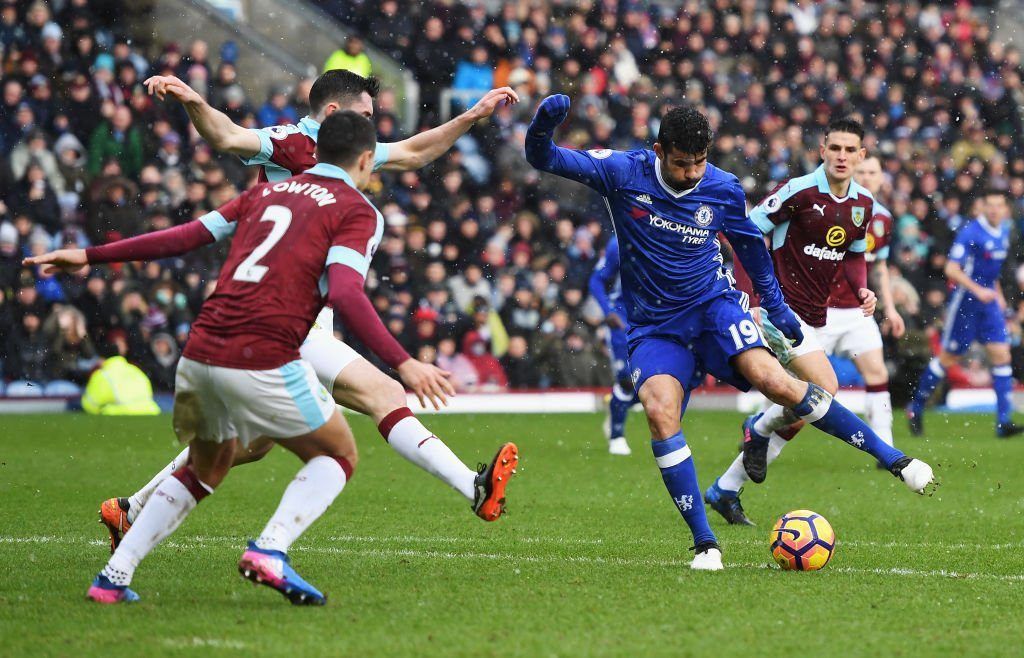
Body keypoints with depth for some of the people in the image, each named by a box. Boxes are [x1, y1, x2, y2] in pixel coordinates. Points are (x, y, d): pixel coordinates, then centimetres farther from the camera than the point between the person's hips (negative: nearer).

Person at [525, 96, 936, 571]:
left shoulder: (724, 190, -4)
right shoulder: (623, 173, -10)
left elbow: (749, 242, 16)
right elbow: (543, 159, -11)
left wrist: (775, 305, 23)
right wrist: (544, 125, -33)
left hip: (713, 307, 0)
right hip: (654, 329, 0)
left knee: (769, 377, -26)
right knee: (659, 410, -28)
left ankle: (895, 460, -17)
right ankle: (705, 544, -23)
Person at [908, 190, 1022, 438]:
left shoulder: (1003, 233, 8)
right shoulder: (970, 233, -17)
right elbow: (952, 269, -19)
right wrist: (978, 291, -25)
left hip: (989, 302, 6)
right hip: (964, 302, -6)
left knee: (1001, 355, -5)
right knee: (948, 358, 3)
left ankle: (1004, 421, -7)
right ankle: (916, 408, 21)